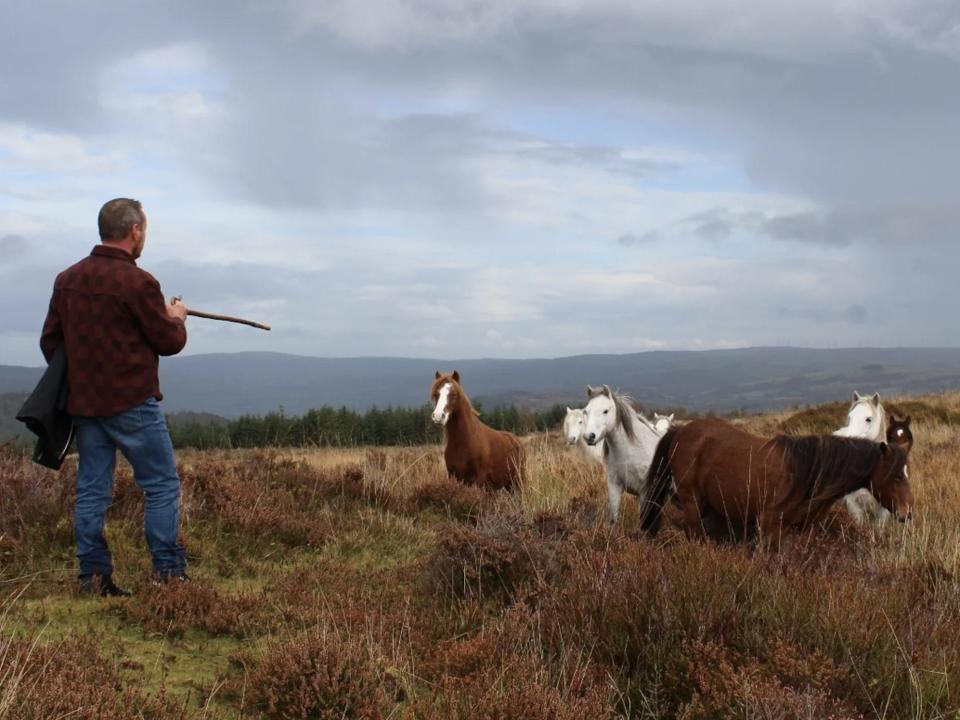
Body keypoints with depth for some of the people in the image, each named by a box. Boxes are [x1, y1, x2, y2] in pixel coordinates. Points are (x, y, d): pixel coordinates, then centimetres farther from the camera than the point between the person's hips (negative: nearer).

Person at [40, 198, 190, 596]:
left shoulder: (67, 279, 7)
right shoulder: (138, 282, -14)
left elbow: (49, 340, 13)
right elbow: (169, 341, -8)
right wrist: (177, 318, 13)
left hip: (83, 403, 7)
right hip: (132, 403, -6)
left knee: (92, 489, 9)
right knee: (162, 485, 3)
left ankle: (93, 575, 10)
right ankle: (168, 570, 4)